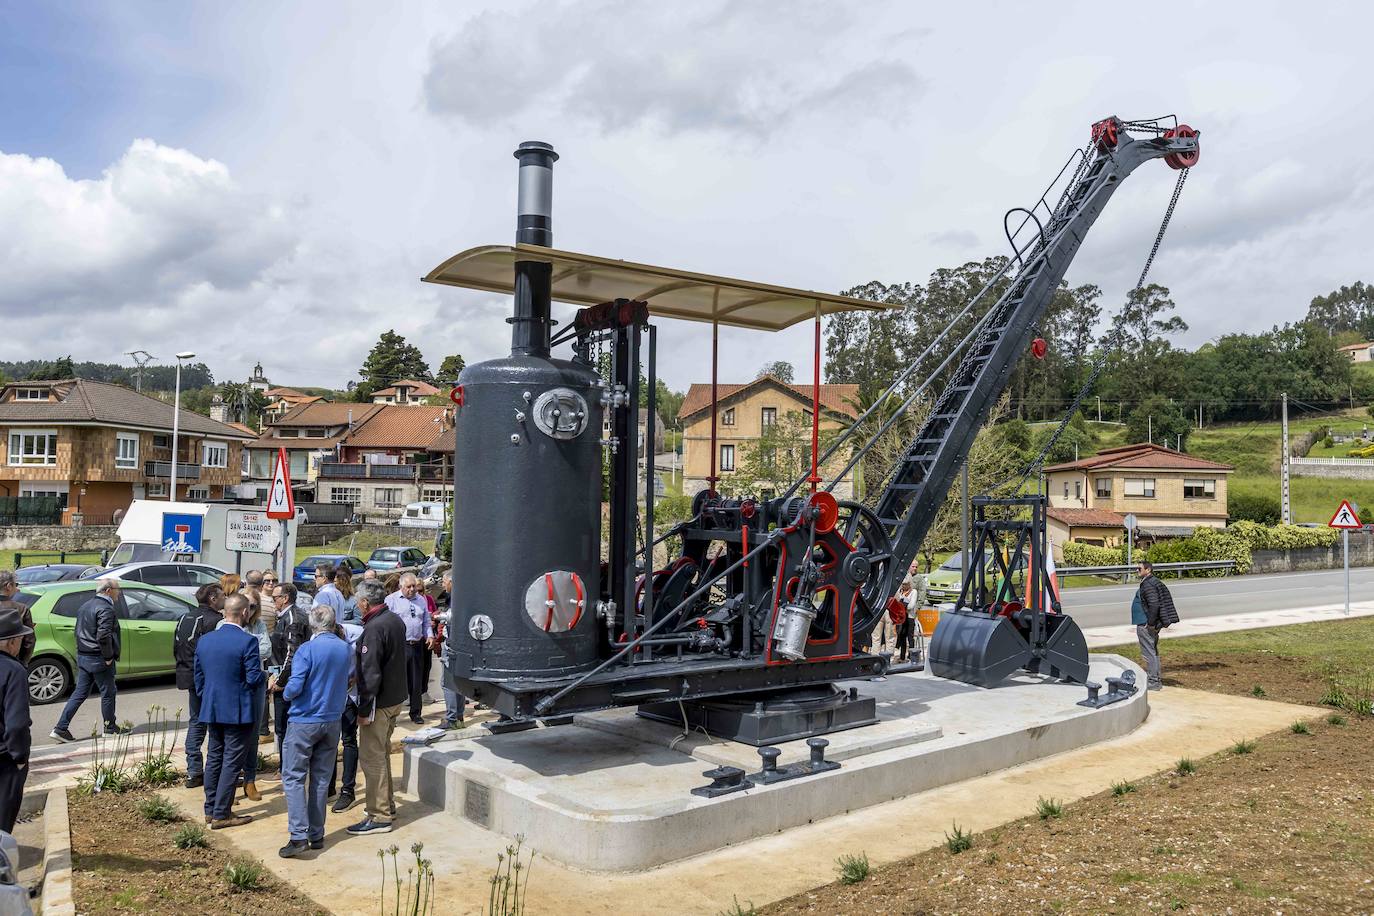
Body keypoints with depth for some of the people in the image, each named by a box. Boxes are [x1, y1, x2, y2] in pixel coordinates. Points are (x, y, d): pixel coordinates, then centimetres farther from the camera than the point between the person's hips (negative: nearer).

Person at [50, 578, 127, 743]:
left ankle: (60, 729, 8)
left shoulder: (85, 606, 13)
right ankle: (111, 728, 18)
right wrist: (109, 657, -17)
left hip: (82, 657, 9)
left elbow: (79, 631, 17)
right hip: (99, 659, -9)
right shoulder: (105, 609, -18)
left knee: (80, 693, 12)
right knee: (108, 693, 6)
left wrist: (82, 651, 18)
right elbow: (103, 636, -26)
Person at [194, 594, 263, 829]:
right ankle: (221, 814, 6)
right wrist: (263, 674, 3)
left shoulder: (204, 640, 4)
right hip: (238, 711, -7)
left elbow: (198, 677, 11)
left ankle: (210, 810, 25)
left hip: (211, 710, 7)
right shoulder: (247, 641, -18)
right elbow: (254, 679, -18)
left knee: (214, 757, 17)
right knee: (232, 762, 2)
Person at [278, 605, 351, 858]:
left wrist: (286, 693, 1)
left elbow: (294, 688, -18)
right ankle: (316, 835, 16)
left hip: (304, 721, -5)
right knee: (321, 778, 12)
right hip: (333, 721, 5)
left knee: (294, 777, 1)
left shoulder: (307, 650, -15)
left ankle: (299, 835, -8)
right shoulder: (345, 649, 2)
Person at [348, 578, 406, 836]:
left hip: (379, 702, -10)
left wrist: (364, 710, -19)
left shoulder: (374, 629, -21)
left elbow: (370, 673, -23)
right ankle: (387, 803, 32)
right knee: (382, 752, 21)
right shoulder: (396, 621, 8)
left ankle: (379, 817, 1)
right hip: (396, 697, 10)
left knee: (371, 757, -3)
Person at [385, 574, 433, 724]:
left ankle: (415, 713, 20)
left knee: (417, 682, 10)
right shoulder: (391, 600, -1)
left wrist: (430, 635, 4)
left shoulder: (421, 600, 15)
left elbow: (427, 622, 21)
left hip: (417, 645, 5)